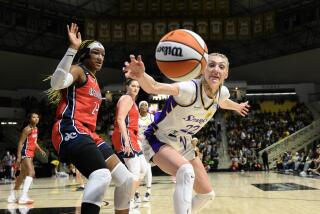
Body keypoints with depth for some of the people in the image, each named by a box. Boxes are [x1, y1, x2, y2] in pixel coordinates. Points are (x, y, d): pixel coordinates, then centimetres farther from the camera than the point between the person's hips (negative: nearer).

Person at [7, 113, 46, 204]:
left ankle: (13, 195, 34)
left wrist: (40, 150, 17)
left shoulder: (36, 129, 13)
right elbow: (20, 143, -18)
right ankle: (23, 197, -32)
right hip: (25, 153, -10)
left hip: (30, 154, 10)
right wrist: (19, 157, -24)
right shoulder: (27, 129, -15)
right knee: (31, 173, -25)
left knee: (23, 175, 19)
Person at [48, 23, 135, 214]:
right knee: (102, 175, -33)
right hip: (71, 132, -9)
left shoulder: (94, 80, 26)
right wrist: (72, 49, -25)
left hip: (89, 134, 9)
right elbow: (56, 83, -23)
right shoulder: (78, 70, 0)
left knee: (126, 180, 4)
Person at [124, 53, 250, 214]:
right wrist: (141, 76, -71)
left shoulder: (222, 92, -9)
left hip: (183, 145, 8)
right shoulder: (191, 88, -31)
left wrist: (237, 106, 38)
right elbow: (154, 87, -50)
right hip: (159, 141, -7)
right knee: (186, 172, -38)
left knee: (207, 194, 12)